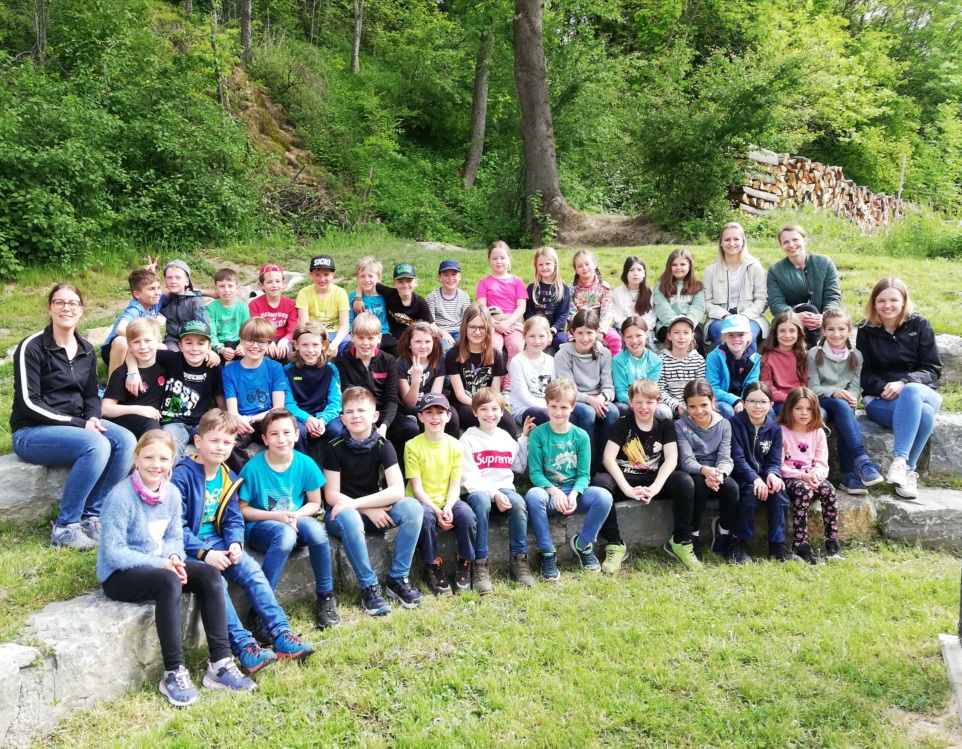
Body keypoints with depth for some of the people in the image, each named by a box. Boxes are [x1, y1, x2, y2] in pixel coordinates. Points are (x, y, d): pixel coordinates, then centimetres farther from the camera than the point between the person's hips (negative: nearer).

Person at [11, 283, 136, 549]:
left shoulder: (86, 350, 9)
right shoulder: (32, 347, -11)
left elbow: (91, 396, 14)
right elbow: (29, 403, -16)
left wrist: (91, 419, -9)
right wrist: (78, 424, -21)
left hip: (76, 424, 6)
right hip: (32, 431, -6)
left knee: (126, 440, -22)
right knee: (97, 445, -33)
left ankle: (93, 515, -12)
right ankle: (64, 526, -19)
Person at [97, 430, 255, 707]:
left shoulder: (172, 493, 1)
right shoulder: (120, 496, -19)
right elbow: (113, 552, -21)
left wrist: (174, 557, -15)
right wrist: (160, 564, -25)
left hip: (158, 566, 7)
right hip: (118, 575, -7)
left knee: (209, 575, -14)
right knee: (168, 582, -35)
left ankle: (219, 663, -14)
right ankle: (174, 672, -26)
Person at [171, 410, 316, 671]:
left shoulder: (228, 478, 9)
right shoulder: (182, 476, -14)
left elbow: (234, 519, 8)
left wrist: (235, 544, -12)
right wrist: (205, 553, -24)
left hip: (216, 542, 6)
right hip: (187, 548, -6)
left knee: (252, 571, -14)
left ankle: (281, 634, -14)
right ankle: (243, 646, -27)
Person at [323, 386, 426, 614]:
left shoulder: (383, 446, -7)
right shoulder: (336, 448, -11)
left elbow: (397, 490, -18)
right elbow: (331, 495, -13)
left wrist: (356, 503, -26)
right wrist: (368, 509, -22)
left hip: (376, 511, 3)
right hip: (342, 514, -3)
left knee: (412, 507, -25)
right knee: (350, 517, -39)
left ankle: (398, 579, -16)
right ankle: (369, 587, -25)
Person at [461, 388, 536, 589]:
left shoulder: (506, 437, 17)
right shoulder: (469, 439, 2)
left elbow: (519, 467, 20)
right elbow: (469, 477, -7)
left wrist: (524, 438, 18)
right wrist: (494, 493, -20)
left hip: (504, 488, 3)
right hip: (478, 490, -3)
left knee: (518, 502, -31)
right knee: (481, 502, -38)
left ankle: (519, 559, -19)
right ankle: (480, 564, -34)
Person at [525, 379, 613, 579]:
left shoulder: (581, 436, 3)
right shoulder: (538, 434, -2)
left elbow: (584, 474, 1)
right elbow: (535, 473, -6)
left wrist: (574, 494, -19)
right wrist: (554, 491, -23)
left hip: (574, 492, 2)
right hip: (548, 491, -2)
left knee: (603, 496, -27)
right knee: (533, 496, -37)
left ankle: (582, 544, 0)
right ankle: (547, 553, -17)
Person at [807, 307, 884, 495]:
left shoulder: (855, 356, 13)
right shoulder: (814, 354, 4)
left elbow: (856, 386, 5)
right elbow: (813, 387, -2)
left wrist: (852, 397, -18)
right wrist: (833, 392, -20)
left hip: (844, 405, 2)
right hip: (821, 403, -2)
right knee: (841, 405, -36)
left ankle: (849, 475, -38)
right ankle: (862, 460, -46)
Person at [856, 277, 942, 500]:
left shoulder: (919, 325, 4)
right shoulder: (866, 331, 5)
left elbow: (933, 369, -1)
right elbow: (864, 373, 5)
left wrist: (903, 383, -20)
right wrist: (883, 388, -17)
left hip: (921, 393, 1)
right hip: (879, 399, -1)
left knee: (911, 393, -39)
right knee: (923, 414, -35)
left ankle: (900, 462, -40)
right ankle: (908, 471, -32)